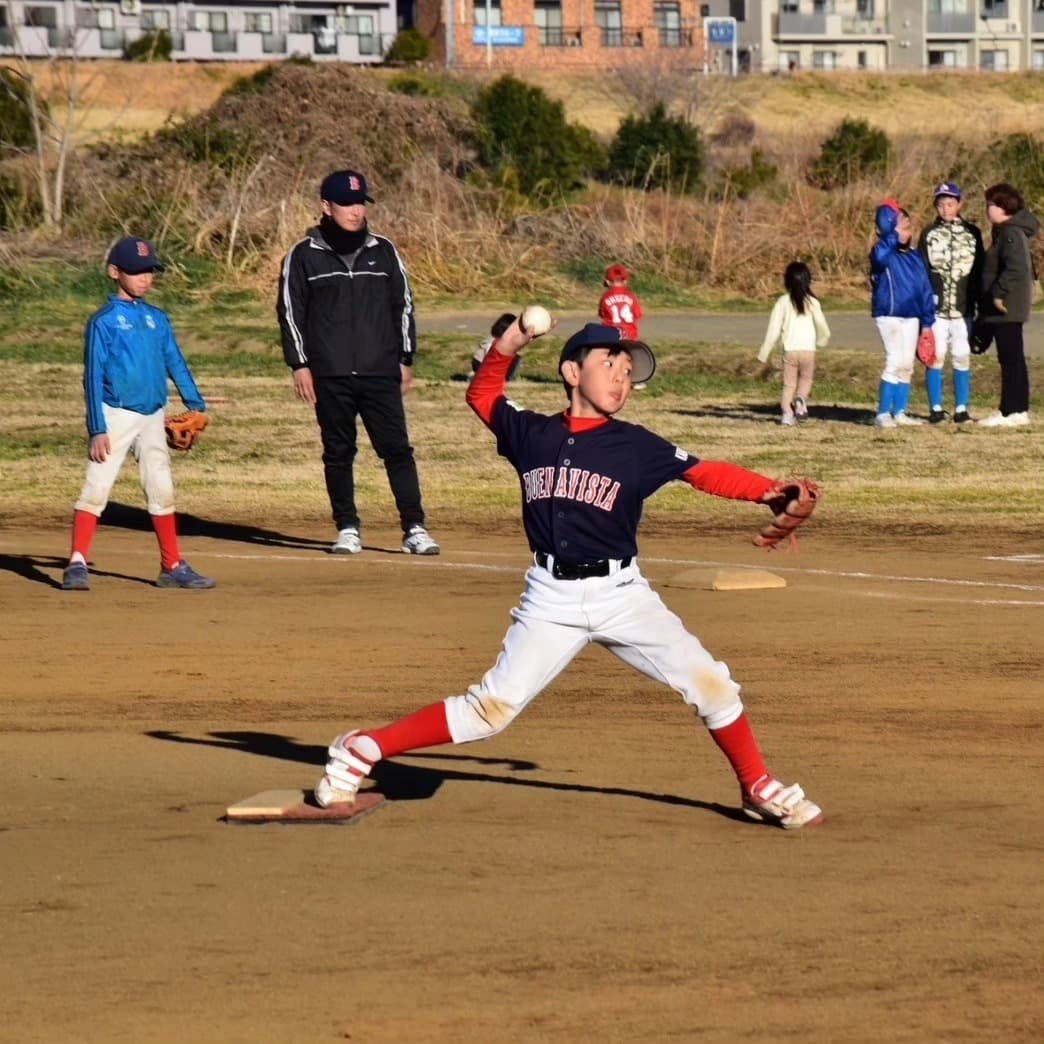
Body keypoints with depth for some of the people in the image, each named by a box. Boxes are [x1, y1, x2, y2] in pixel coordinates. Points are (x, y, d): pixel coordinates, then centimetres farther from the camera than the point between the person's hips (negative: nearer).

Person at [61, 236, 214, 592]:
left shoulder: (157, 320, 11)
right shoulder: (103, 321, -6)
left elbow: (176, 363, 13)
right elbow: (93, 377, -8)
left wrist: (195, 403, -2)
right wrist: (97, 430, -14)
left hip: (152, 418, 6)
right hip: (116, 415, -6)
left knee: (162, 491, 10)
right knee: (96, 487, -10)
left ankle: (172, 566, 18)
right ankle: (77, 563, -11)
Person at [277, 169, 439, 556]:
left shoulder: (384, 252, 10)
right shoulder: (304, 256, 3)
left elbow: (403, 304, 14)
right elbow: (290, 311, 3)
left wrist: (405, 359, 9)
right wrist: (299, 365, -4)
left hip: (381, 374, 1)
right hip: (330, 376, -1)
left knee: (397, 449, -5)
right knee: (338, 452, 5)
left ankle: (415, 529, -5)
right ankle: (347, 530, 13)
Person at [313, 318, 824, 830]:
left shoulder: (636, 447, -1)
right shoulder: (532, 433, 5)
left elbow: (706, 474, -9)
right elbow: (482, 395, 21)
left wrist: (772, 492, -23)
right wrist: (506, 347, 3)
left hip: (622, 595, 1)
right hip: (551, 600, -1)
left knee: (708, 682, -7)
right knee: (491, 709, -5)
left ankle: (759, 788, 12)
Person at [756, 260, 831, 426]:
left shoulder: (783, 302, 2)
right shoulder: (812, 302, 2)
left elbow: (774, 330, 1)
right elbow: (822, 327, -4)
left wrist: (764, 357, 6)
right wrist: (821, 341, 21)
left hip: (789, 350, 0)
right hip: (808, 350, 0)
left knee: (789, 384, 9)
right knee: (806, 379, 18)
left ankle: (786, 412, -12)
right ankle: (801, 399, -12)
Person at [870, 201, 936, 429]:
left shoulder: (914, 256, 12)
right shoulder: (884, 252, -6)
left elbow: (924, 289, 14)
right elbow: (879, 258, -33)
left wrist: (927, 322, 11)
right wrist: (893, 236, -30)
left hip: (911, 316, 7)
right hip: (889, 314, -7)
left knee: (906, 366, 10)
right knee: (895, 363, -12)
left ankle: (900, 412, 17)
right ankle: (883, 413, -8)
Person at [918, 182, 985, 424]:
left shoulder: (972, 233, 9)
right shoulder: (929, 234, 6)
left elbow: (979, 270, 11)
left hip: (963, 307, 1)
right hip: (936, 308, -1)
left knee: (962, 357, 1)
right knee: (935, 356, -1)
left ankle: (961, 409, 8)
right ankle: (935, 408, 7)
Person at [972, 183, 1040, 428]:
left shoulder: (1011, 233, -16)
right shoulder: (1006, 231, 14)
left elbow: (1016, 268, -29)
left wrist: (998, 294, -25)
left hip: (1006, 308, -10)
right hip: (1003, 307, 10)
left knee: (1011, 359, -5)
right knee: (1012, 359, 13)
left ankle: (1012, 412, -1)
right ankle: (1017, 410, 17)